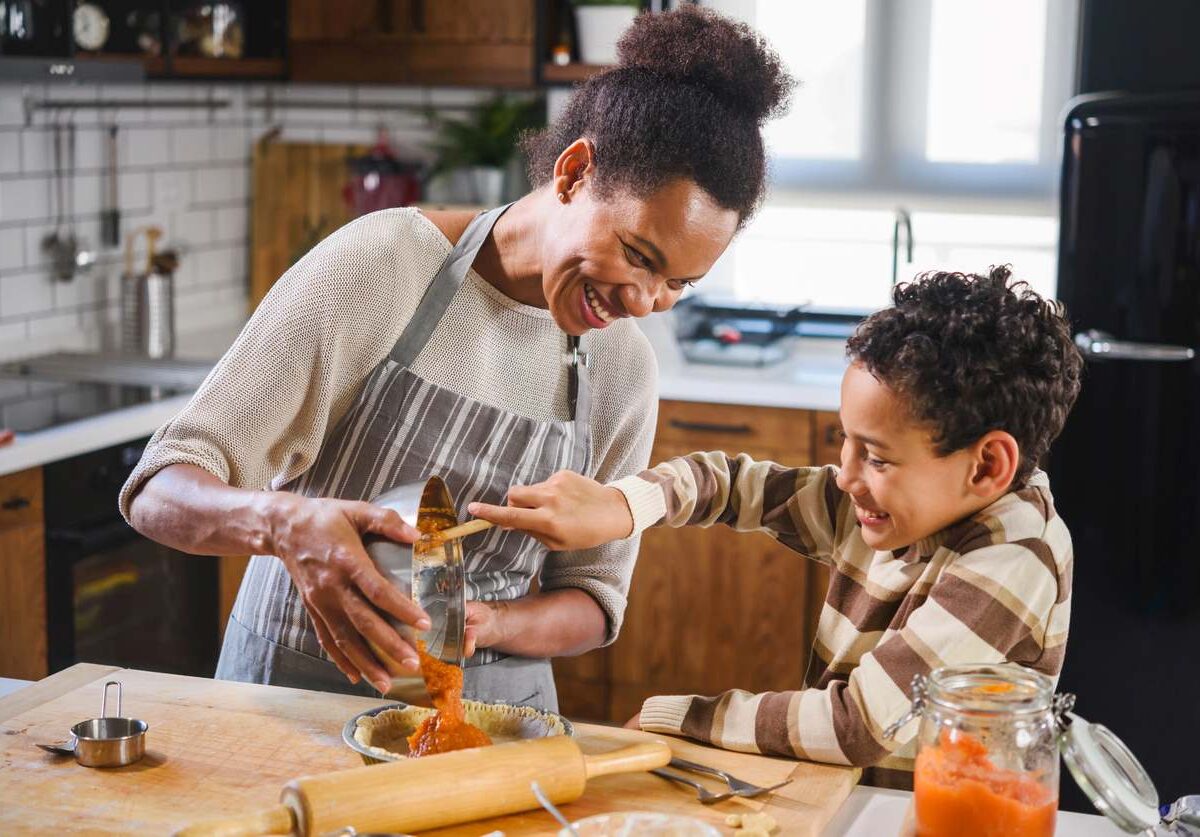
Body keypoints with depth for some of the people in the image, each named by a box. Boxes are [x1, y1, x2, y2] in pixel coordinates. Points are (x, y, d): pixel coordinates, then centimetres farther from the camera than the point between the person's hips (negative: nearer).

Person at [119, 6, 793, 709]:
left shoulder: (624, 370, 0)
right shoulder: (379, 263, -13)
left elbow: (593, 601, 6)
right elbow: (160, 495, -14)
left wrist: (486, 624, -15)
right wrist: (283, 521, -35)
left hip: (492, 702, 3)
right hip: (301, 686, -3)